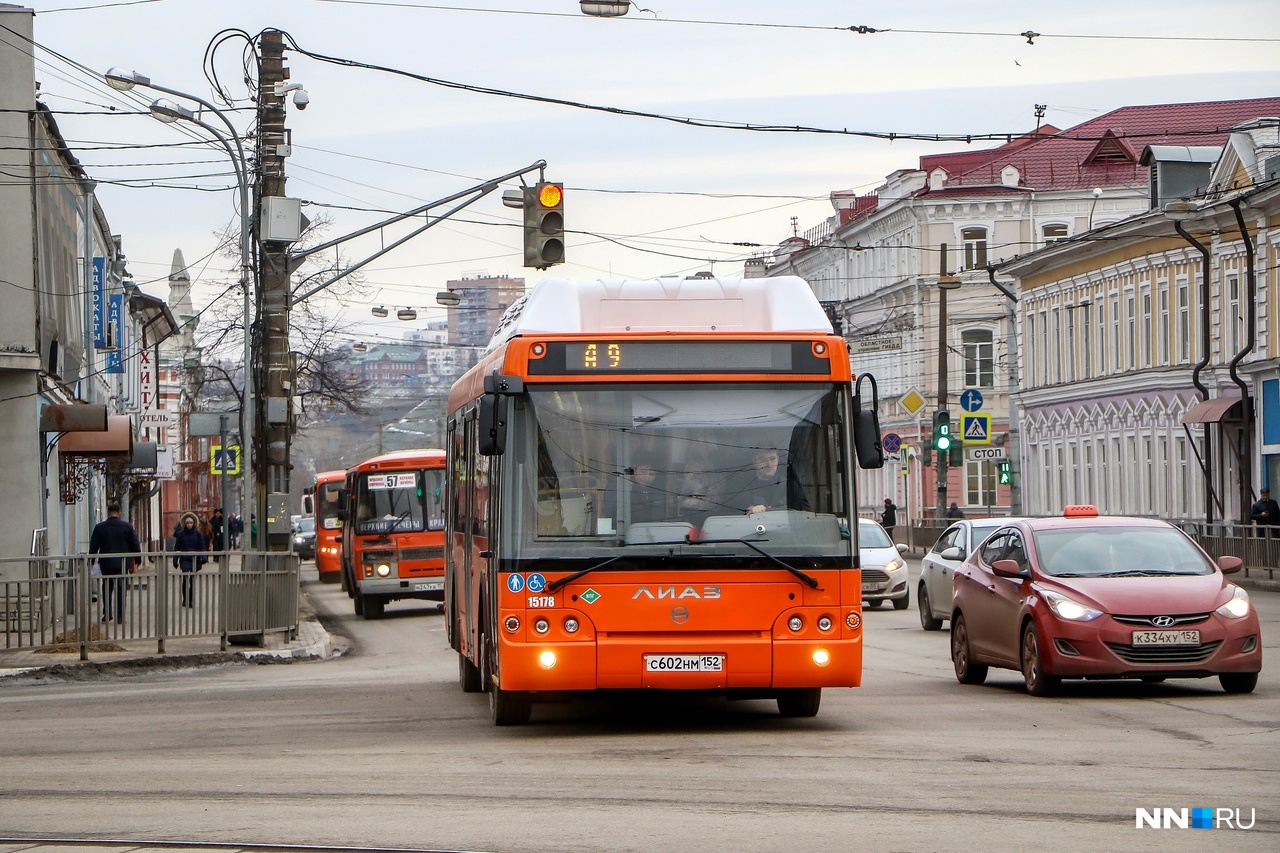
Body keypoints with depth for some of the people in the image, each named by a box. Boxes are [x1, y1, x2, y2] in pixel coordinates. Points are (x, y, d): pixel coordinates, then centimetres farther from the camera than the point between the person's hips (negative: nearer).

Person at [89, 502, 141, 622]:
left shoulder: (99, 527, -1)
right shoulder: (127, 526, -3)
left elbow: (93, 547, 2)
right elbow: (135, 545, 0)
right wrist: (137, 560, 12)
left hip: (106, 563, 1)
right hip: (122, 563, -1)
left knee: (107, 589, 15)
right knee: (121, 589, 2)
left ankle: (107, 614, 13)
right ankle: (120, 616, -2)